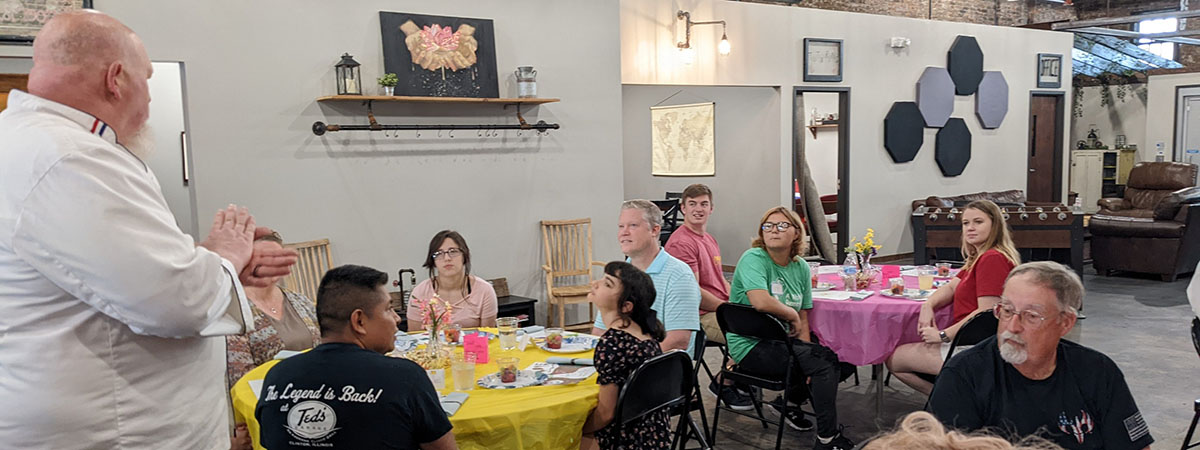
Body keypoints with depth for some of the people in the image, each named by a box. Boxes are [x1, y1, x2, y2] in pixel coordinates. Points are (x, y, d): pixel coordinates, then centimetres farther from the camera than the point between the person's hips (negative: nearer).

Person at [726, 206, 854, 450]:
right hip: (750, 346, -8)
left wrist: (806, 349, -6)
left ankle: (790, 402, 19)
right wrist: (792, 315, -12)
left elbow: (803, 320, 9)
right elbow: (761, 302, -29)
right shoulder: (753, 259, -13)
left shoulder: (801, 267, 8)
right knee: (826, 361, -18)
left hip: (783, 341, 8)